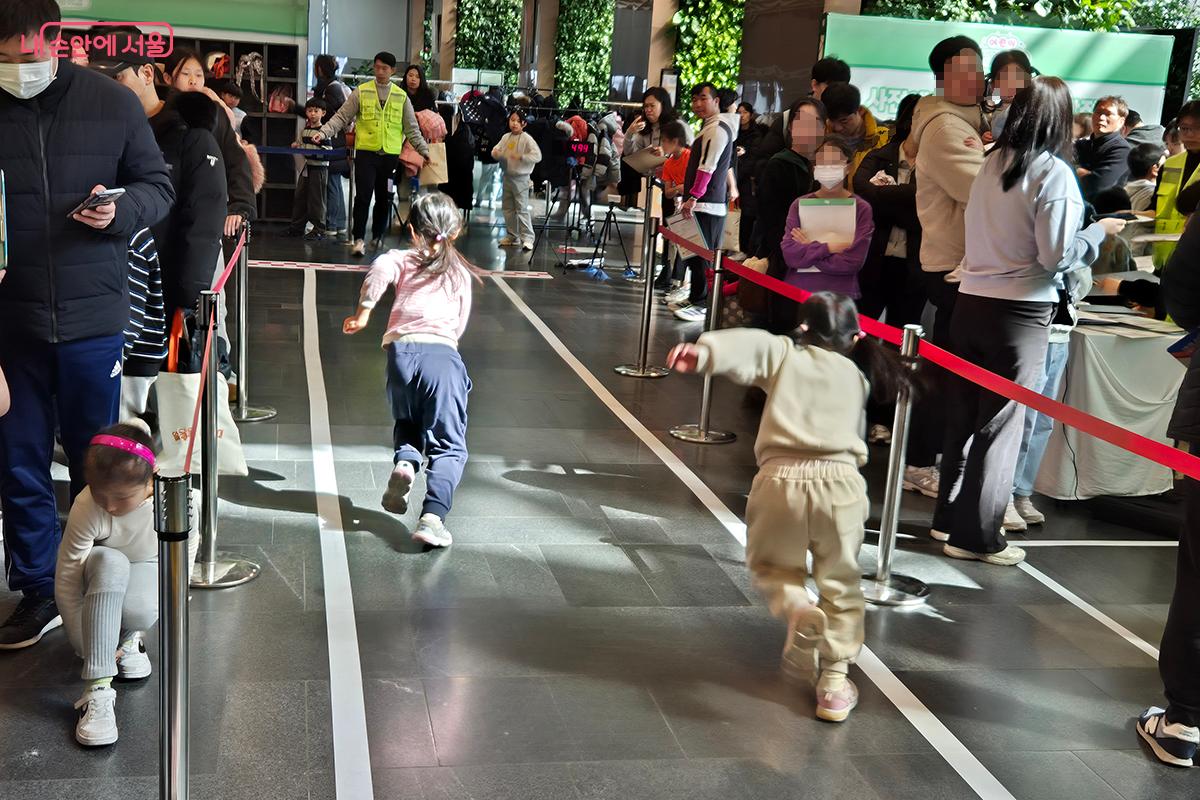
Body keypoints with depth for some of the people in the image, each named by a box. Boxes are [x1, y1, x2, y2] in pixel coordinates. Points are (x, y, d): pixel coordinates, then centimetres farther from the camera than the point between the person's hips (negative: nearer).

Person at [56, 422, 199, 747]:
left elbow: (189, 542, -8)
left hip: (148, 568, 0)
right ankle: (97, 689, -39)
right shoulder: (86, 509, -32)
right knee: (109, 562, -40)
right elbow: (66, 580, -24)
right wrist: (83, 645, -21)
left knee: (138, 610, -37)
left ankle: (129, 636, 5)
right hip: (101, 574, 0)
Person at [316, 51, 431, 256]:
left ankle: (378, 236, 25)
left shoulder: (401, 96, 9)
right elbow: (341, 117, 1)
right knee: (363, 195, -10)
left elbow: (411, 128, 13)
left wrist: (423, 149, 7)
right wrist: (323, 132, -12)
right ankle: (358, 239, -5)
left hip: (390, 155, 2)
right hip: (366, 153, -2)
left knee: (384, 198, 9)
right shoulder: (361, 92, 3)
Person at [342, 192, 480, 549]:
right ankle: (433, 515, -24)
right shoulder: (462, 272, 23)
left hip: (400, 349, 1)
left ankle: (405, 460, -6)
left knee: (408, 423, 28)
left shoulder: (403, 259, 16)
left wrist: (363, 313, 0)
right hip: (443, 352, -1)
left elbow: (380, 269, -7)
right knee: (449, 444, -1)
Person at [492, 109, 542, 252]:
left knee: (522, 209, -9)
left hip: (521, 178, -7)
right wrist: (496, 153, -14)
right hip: (507, 176, 7)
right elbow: (496, 150, 10)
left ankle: (527, 238, -5)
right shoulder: (506, 137, 7)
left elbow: (537, 156, -20)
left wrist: (521, 157, -32)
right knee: (508, 208, 13)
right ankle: (512, 236, 23)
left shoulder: (527, 139, -11)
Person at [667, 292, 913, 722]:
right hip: (840, 480, 2)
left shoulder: (785, 353, 14)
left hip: (780, 478, -2)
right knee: (839, 585, 17)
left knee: (770, 565, 22)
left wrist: (704, 352, -21)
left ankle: (798, 609, -8)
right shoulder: (857, 375, 23)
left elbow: (748, 346, -5)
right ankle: (834, 683, 15)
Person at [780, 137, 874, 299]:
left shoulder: (861, 208, -2)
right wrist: (829, 248, -13)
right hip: (797, 292, 2)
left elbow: (852, 262, -12)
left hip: (842, 295, -2)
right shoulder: (799, 205, 6)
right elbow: (789, 254, -6)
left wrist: (807, 249, -6)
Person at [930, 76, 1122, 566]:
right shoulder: (1054, 173, -11)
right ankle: (975, 535, 6)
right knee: (1001, 423, 2)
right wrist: (1099, 231, 3)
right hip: (1020, 311, -6)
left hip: (971, 301, 6)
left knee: (963, 413, 14)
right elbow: (1056, 254, -12)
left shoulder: (993, 163, 7)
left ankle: (950, 516, 25)